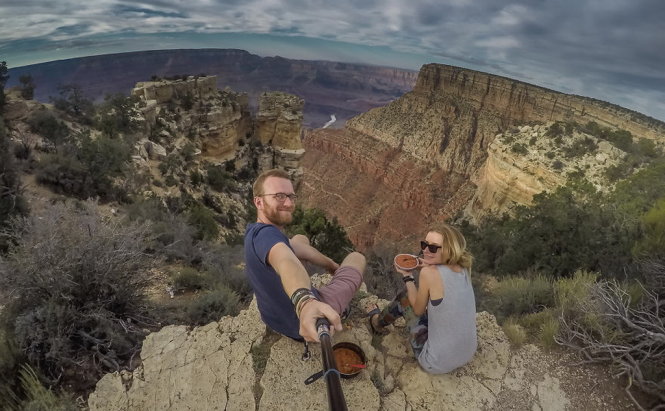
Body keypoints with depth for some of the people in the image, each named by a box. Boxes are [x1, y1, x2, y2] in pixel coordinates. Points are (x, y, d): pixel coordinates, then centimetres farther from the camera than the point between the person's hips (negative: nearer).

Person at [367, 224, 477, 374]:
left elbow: (418, 310, -7)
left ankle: (378, 321, 41)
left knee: (408, 295, 11)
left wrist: (407, 276, 1)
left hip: (438, 365, -6)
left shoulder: (429, 273, -24)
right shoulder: (464, 268, -5)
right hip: (469, 355, 6)